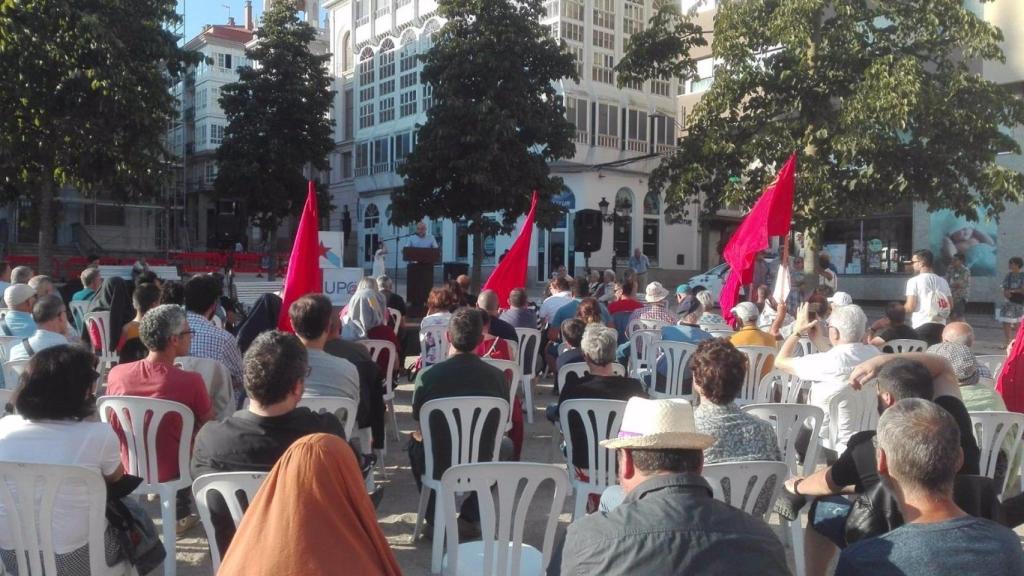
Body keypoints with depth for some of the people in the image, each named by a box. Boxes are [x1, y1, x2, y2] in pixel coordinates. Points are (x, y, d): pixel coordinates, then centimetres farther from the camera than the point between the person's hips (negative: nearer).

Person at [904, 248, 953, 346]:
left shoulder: (914, 281, -6)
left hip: (921, 326, -6)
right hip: (940, 325, 6)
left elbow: (910, 307, -11)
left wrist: (901, 308, 9)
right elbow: (950, 306, 12)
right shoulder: (942, 281, 12)